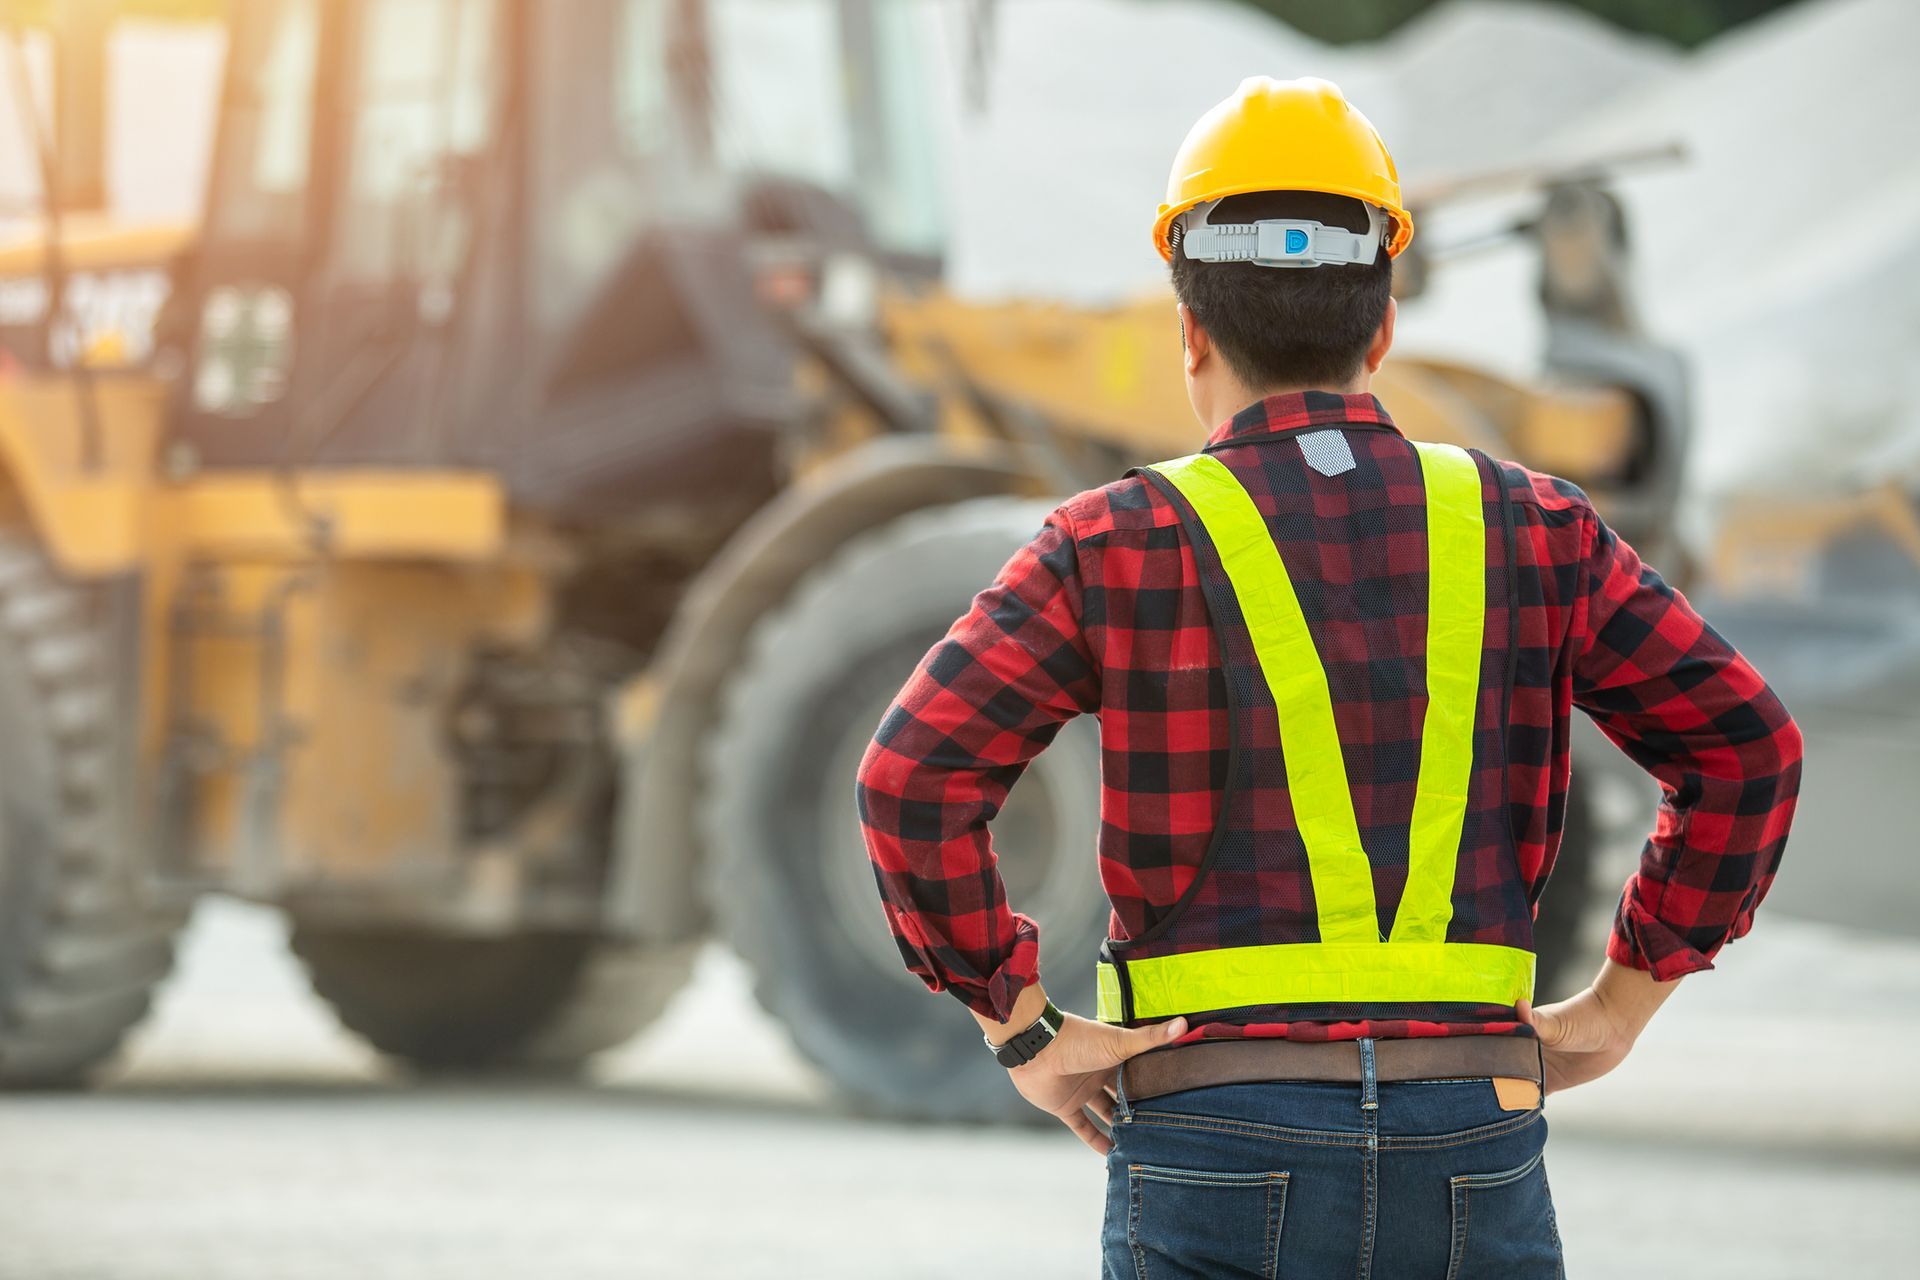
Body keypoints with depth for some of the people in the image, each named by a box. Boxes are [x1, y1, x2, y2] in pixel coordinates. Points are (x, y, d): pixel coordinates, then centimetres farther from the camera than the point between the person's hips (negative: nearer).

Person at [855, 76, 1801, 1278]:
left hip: (1219, 1140, -2)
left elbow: (916, 778, -11)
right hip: (1471, 1142, 2)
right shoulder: (1525, 531, 7)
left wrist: (1023, 1031, -2)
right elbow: (1746, 743, 5)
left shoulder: (1121, 548, -1)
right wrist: (1622, 1002, 9)